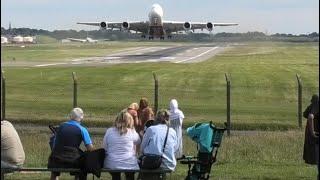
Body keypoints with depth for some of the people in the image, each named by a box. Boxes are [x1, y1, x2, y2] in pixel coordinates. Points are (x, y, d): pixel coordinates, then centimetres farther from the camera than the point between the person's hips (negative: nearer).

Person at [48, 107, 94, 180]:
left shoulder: (61, 126, 6)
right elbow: (90, 148, -8)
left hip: (57, 160, 3)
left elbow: (54, 144, 10)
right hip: (73, 162, -3)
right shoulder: (82, 130, -3)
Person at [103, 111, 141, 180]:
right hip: (129, 164, -1)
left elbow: (104, 148, 4)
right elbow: (139, 142, 14)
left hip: (111, 165, 2)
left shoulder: (109, 131, -1)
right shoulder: (131, 132, -4)